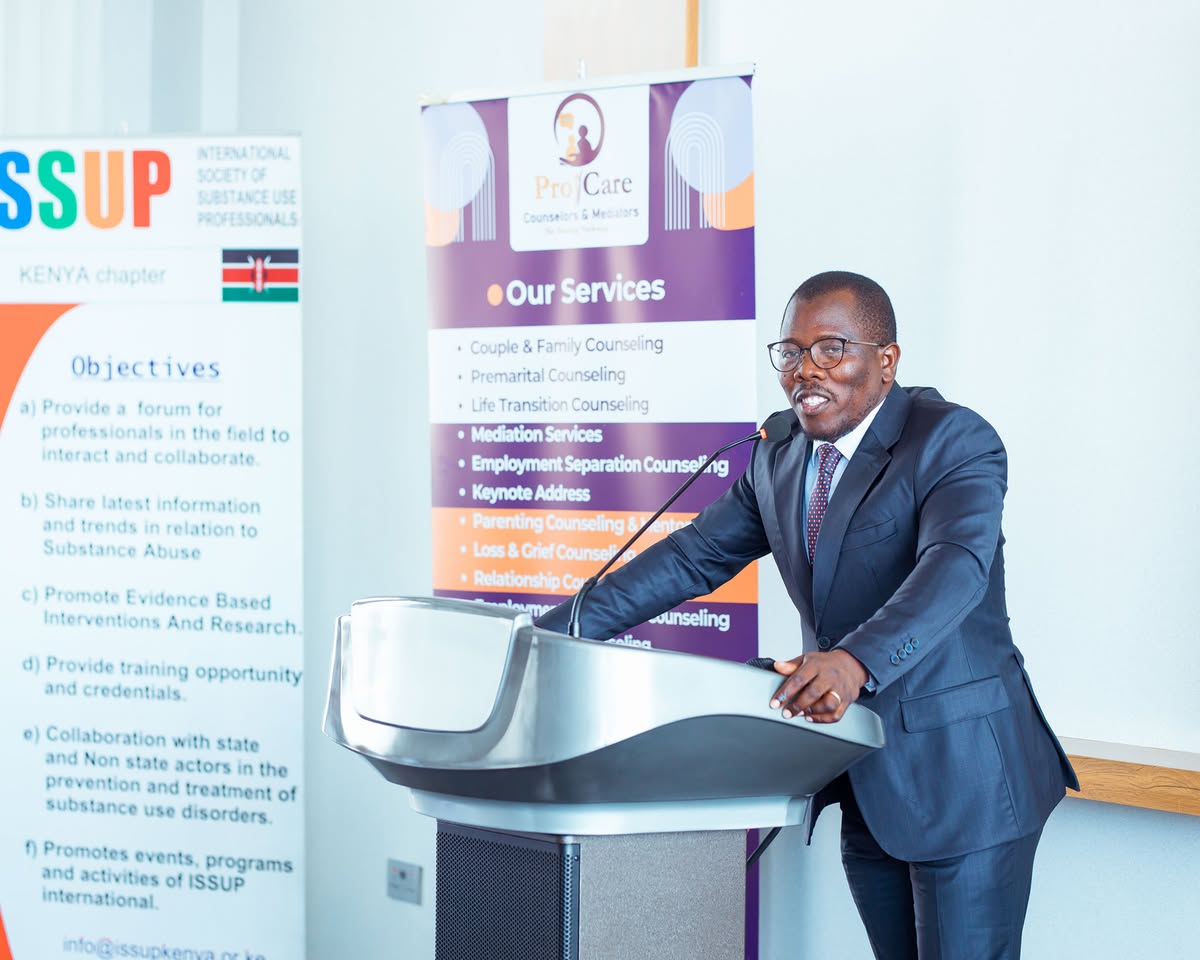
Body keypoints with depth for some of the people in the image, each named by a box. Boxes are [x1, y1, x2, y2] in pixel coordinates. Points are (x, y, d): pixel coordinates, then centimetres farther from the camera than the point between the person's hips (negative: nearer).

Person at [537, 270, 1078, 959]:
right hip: (862, 786, 7)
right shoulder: (779, 458, 9)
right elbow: (694, 556, 9)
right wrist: (562, 629, -2)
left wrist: (856, 662, -47)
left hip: (960, 779, -6)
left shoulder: (953, 440, -13)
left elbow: (955, 567, -29)